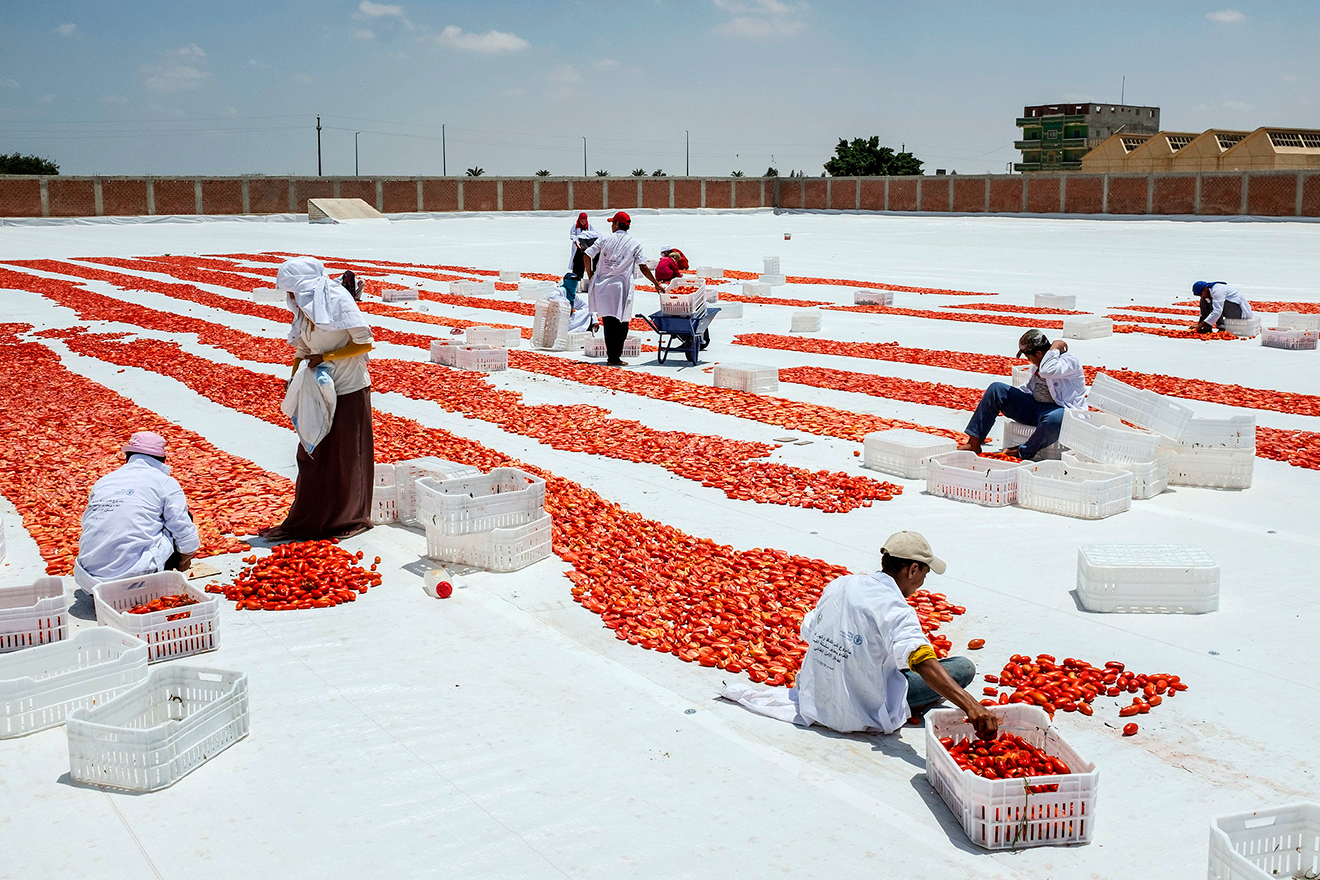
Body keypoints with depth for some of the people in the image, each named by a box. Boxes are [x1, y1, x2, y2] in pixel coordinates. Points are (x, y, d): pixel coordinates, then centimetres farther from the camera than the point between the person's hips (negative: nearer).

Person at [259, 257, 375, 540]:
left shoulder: (340, 303, -14)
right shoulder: (304, 311, 7)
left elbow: (365, 344, -15)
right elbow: (302, 351, 13)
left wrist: (326, 357, -20)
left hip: (349, 391, -6)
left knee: (347, 456, 4)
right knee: (311, 455, 7)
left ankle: (352, 519, 18)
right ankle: (307, 520, 15)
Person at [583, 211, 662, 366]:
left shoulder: (606, 239, 7)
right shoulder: (635, 243, 3)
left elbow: (588, 255, 3)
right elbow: (643, 267, -3)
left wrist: (590, 275, 14)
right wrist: (656, 284, 5)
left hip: (602, 287, 2)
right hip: (621, 287, -2)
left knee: (608, 322, 9)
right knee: (621, 322, 3)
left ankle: (612, 355, 11)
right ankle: (615, 357, -4)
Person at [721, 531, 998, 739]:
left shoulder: (839, 584, -2)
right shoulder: (894, 608, -22)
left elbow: (808, 632, 10)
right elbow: (924, 663, -36)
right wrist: (971, 705, -42)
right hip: (861, 717, -7)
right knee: (964, 667, -6)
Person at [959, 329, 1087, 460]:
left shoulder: (1070, 360, -13)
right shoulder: (1038, 364, 12)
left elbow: (1047, 371, -35)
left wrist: (1055, 346, -21)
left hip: (1062, 410, -8)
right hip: (1033, 407, 8)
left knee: (1055, 420, -45)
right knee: (996, 389, 1)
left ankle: (1023, 452, -19)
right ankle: (974, 443, -6)